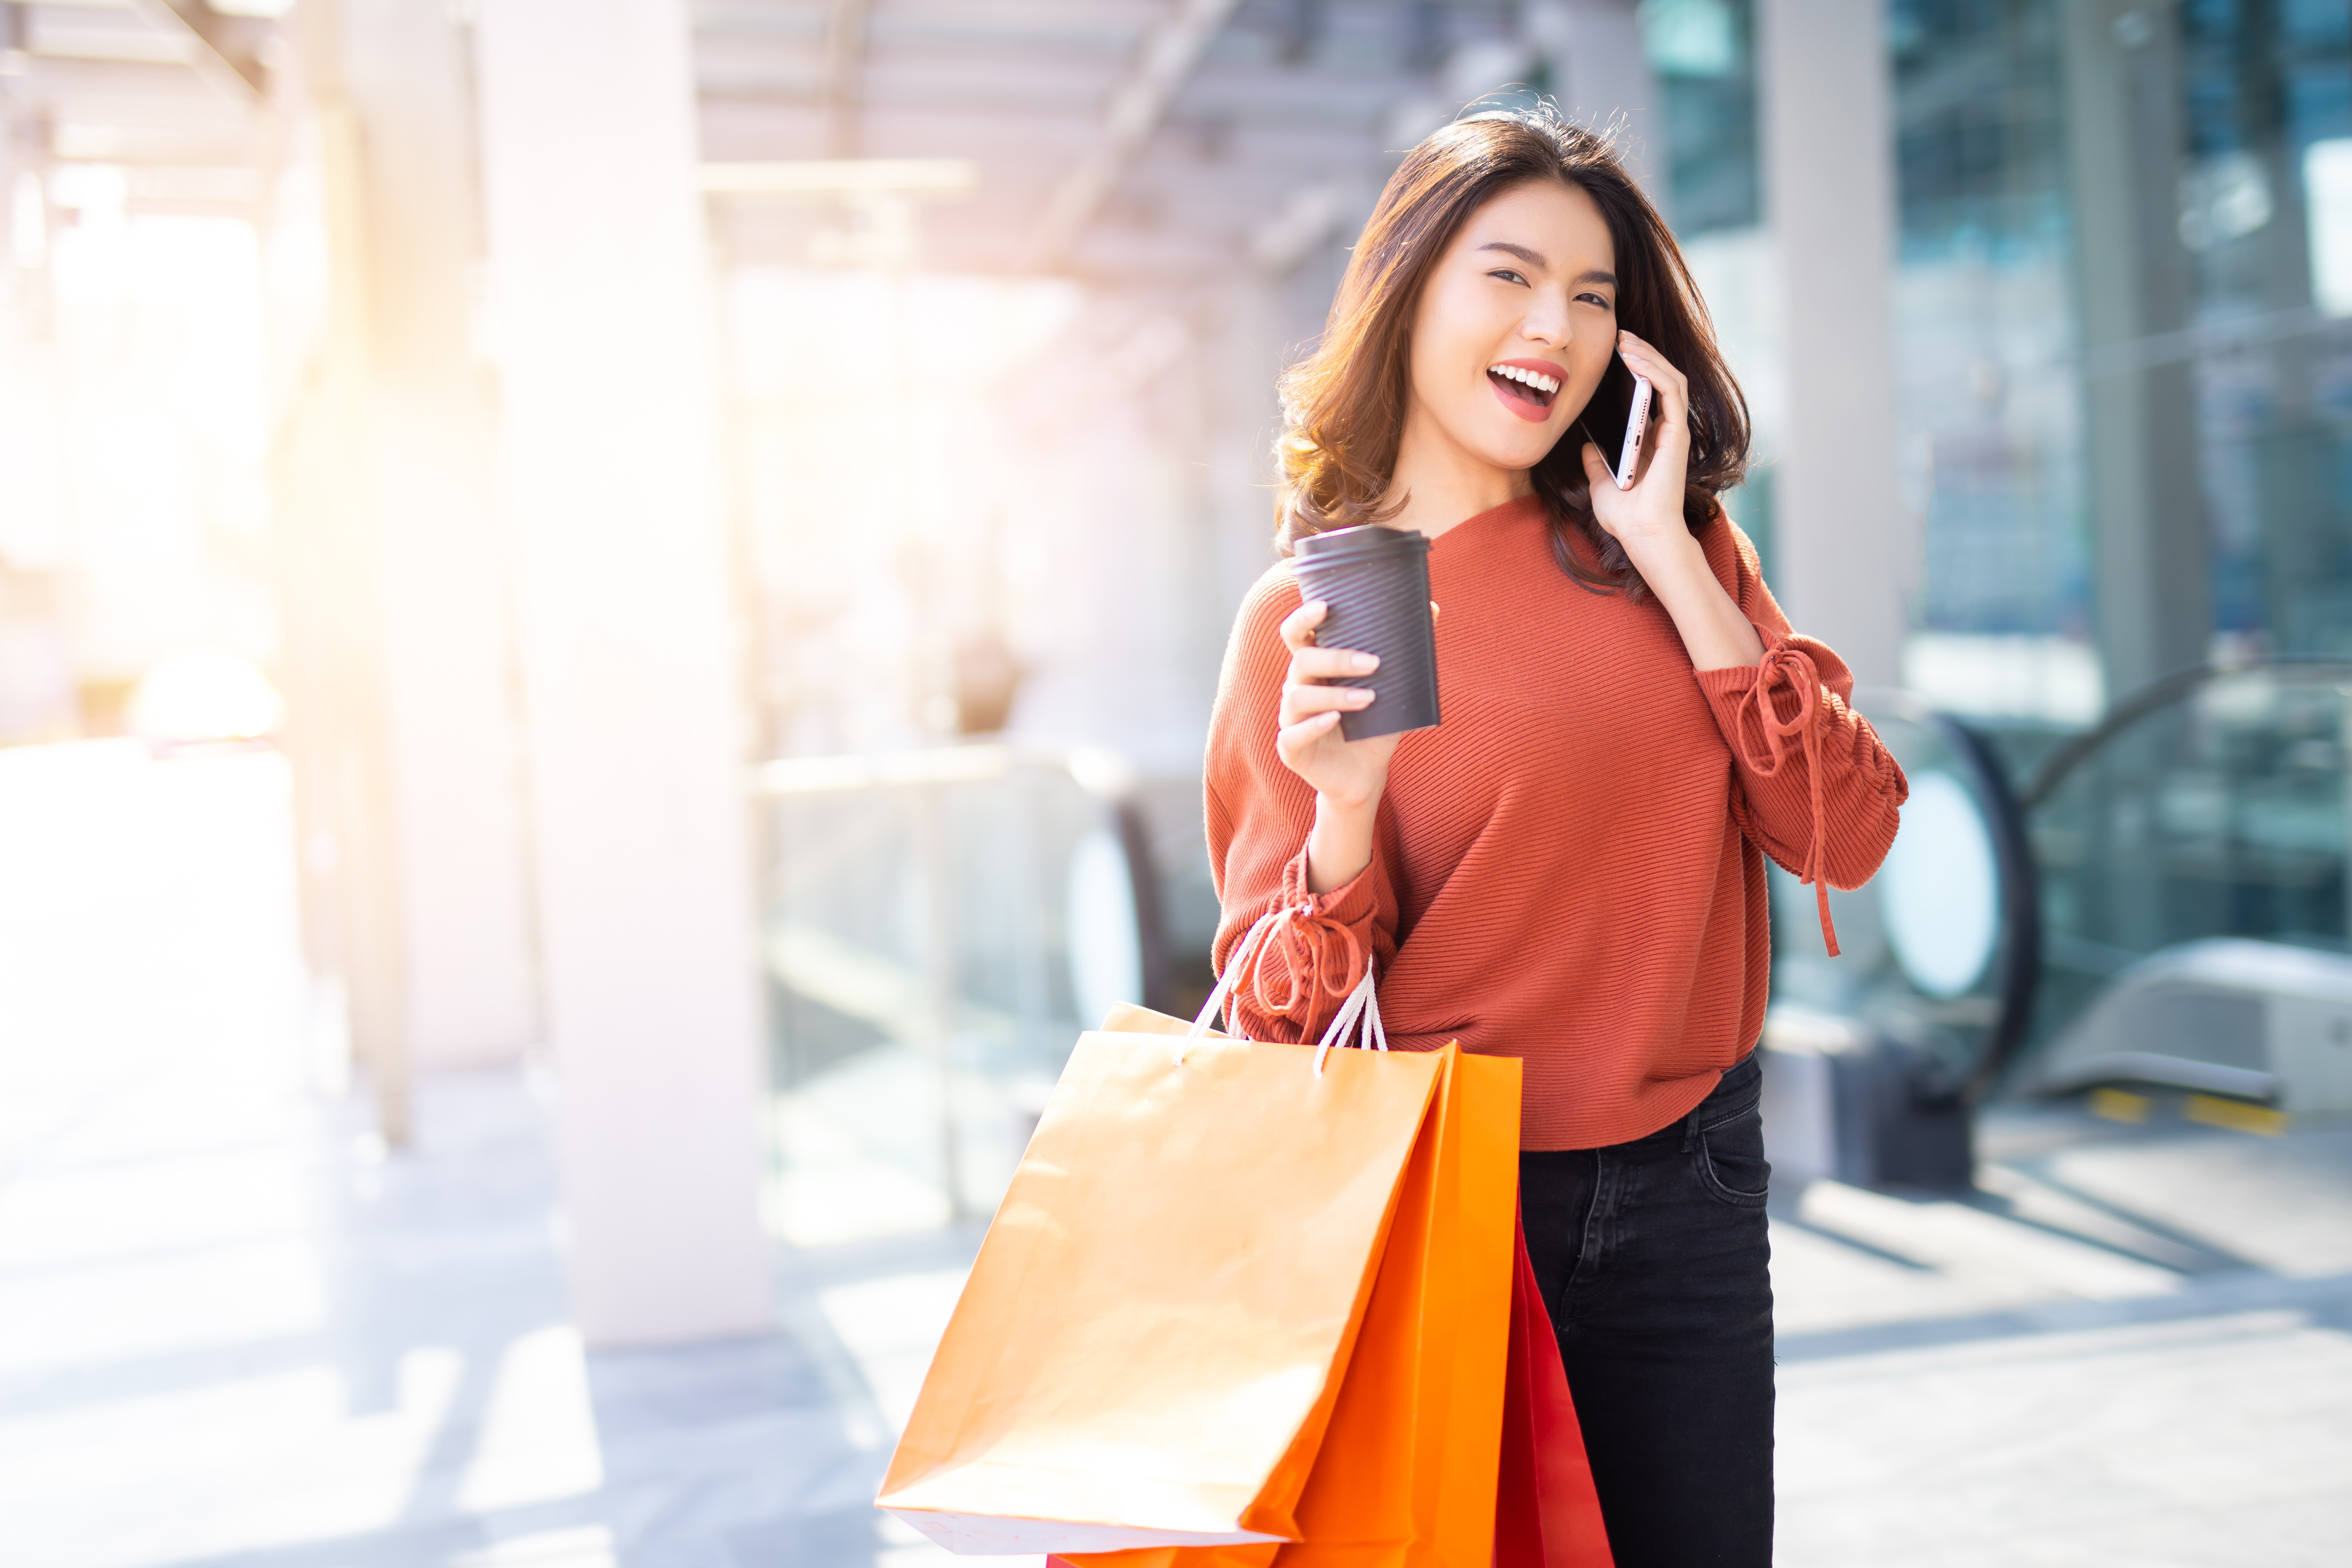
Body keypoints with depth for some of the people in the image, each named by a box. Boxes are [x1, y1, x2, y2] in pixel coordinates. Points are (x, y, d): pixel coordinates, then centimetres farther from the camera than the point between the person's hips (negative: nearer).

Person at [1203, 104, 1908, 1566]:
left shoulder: (1675, 544, 2)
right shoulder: (1302, 620, -6)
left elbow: (1847, 837, -8)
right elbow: (1283, 1025, -5)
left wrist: (1671, 564, -12)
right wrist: (1346, 814, -24)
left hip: (1686, 1187, 3)